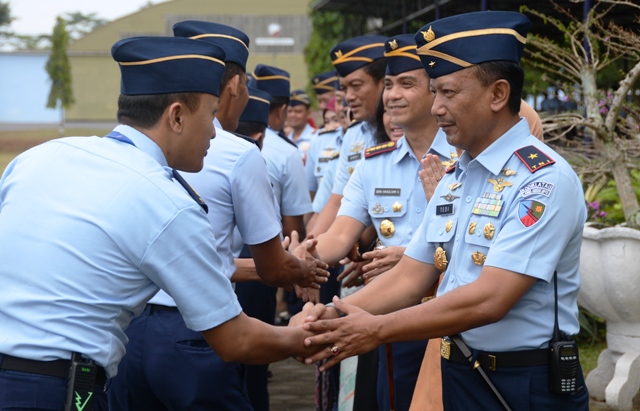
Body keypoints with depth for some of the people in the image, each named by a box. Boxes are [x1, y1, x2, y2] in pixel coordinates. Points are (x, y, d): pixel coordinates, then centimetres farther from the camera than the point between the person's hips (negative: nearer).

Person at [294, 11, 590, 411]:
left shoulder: (544, 179, -18)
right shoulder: (454, 178, 8)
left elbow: (488, 300, -24)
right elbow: (409, 278, 6)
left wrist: (377, 329, -20)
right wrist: (333, 316, -10)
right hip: (457, 374, 7)